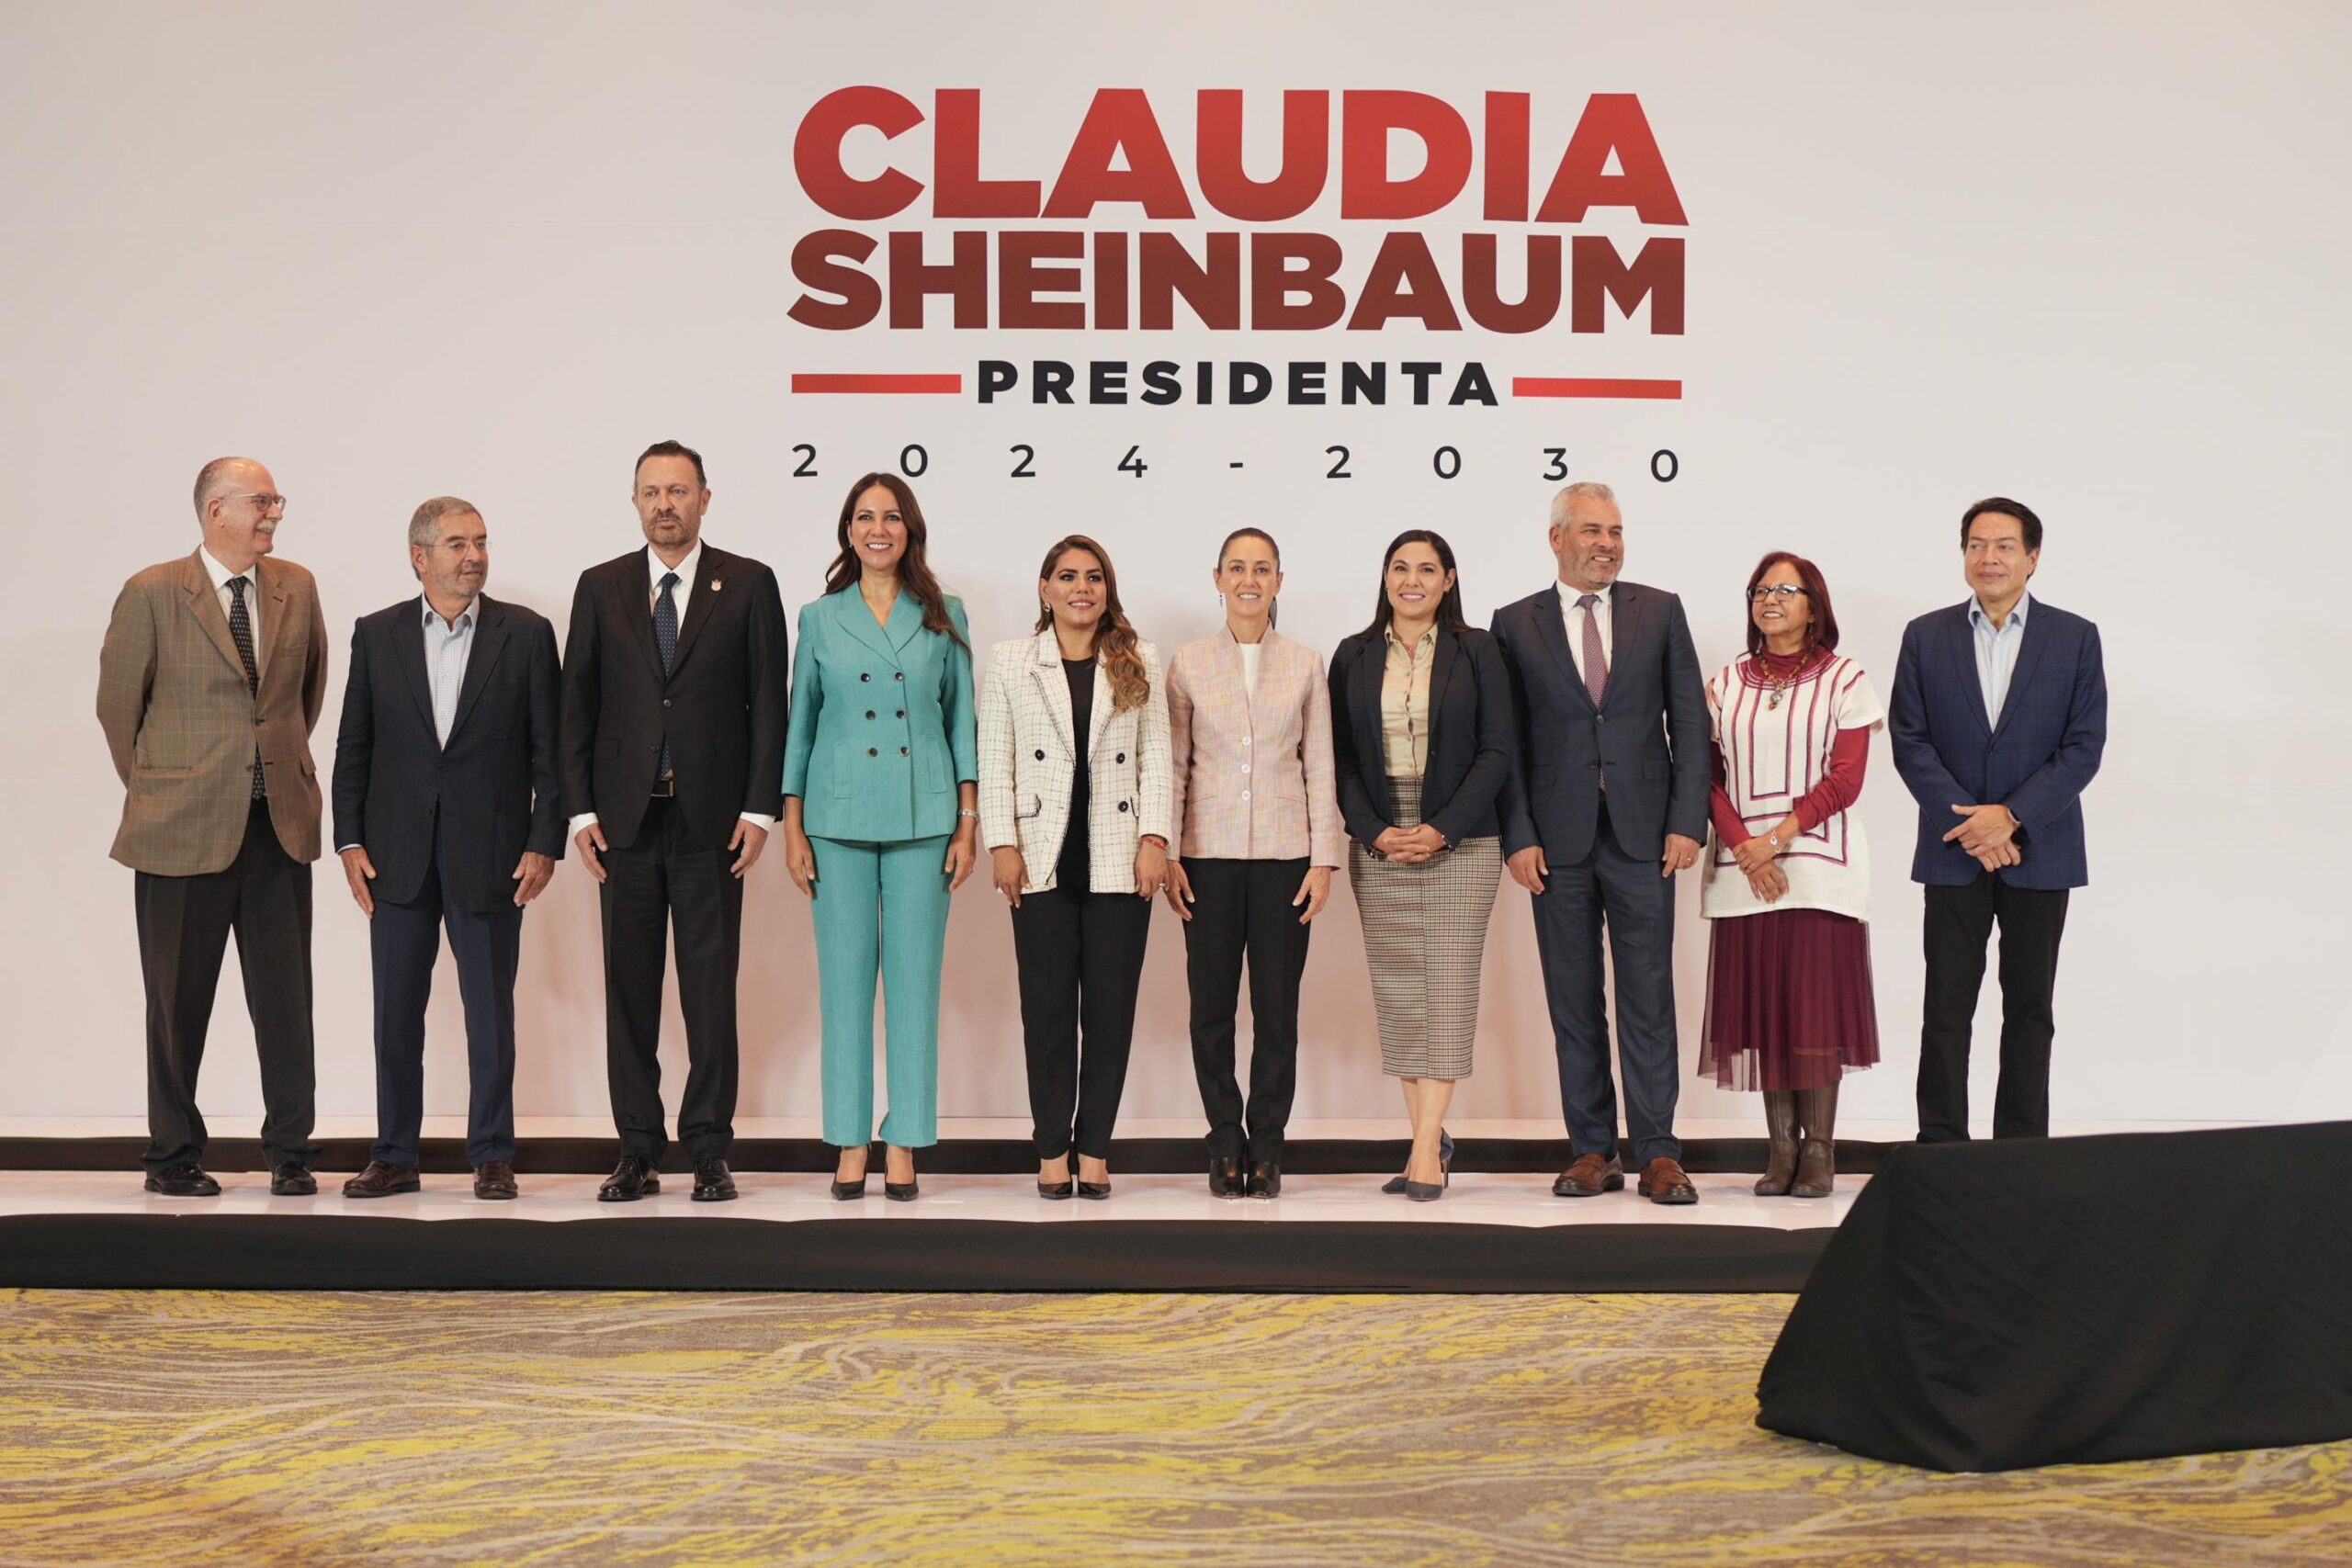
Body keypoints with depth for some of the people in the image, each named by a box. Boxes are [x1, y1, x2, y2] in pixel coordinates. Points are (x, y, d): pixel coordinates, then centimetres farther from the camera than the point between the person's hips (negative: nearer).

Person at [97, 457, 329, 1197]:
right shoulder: (153, 594, -5)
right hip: (184, 829, -3)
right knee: (179, 998, 7)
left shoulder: (297, 588, 6)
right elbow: (117, 705, 3)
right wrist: (155, 788, 9)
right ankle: (173, 1156, 19)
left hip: (280, 823, 3)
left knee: (285, 997, 4)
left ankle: (290, 1153, 14)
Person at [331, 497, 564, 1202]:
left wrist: (545, 842, -7)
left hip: (490, 854, -2)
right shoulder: (376, 635, 5)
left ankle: (492, 1156, 15)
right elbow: (353, 745, 7)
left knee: (490, 1011, 4)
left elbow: (549, 746, -1)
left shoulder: (527, 634, 0)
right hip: (398, 854, 2)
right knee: (396, 1011, 8)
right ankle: (394, 1156, 18)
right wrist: (349, 840, 0)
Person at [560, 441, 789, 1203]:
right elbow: (577, 705, 7)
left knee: (712, 990, 1)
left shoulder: (749, 584, 3)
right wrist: (580, 810, -1)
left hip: (712, 819, -2)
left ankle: (709, 1150, 9)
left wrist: (759, 810, -6)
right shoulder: (600, 588, 9)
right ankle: (638, 1150, 13)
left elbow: (769, 704, 1)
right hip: (625, 819, 2)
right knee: (629, 989, 6)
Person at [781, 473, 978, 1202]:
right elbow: (801, 725, 9)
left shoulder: (944, 616, 7)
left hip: (922, 819, 0)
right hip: (839, 819, 0)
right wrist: (793, 831, 4)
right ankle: (850, 1144, 10)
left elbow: (962, 721, 7)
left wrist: (968, 825, 1)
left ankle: (904, 1144, 8)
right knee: (845, 979, 3)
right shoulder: (819, 619, 7)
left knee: (914, 981, 0)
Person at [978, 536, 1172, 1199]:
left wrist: (1154, 837, -3)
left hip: (1119, 861, 1)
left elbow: (1156, 758, 7)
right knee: (1048, 1008, 1)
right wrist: (1002, 843, -4)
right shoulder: (1009, 661, 8)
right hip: (1043, 860, -1)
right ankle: (1052, 1150, 10)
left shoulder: (1140, 663, 10)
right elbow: (994, 761, 5)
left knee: (1111, 1008, 2)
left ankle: (1095, 1149, 11)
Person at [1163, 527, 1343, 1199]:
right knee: (1211, 1005, 1)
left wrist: (1324, 859, 0)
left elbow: (1320, 769, 5)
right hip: (1210, 855, 0)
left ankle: (1266, 1148, 13)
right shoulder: (1189, 664, 5)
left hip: (1284, 854, 0)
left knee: (1278, 1007, 2)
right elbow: (1173, 766, 5)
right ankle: (1225, 1145, 14)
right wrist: (1166, 853, -1)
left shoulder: (1305, 665, 5)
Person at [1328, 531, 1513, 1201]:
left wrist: (1442, 830, -12)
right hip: (1378, 844, 3)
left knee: (1447, 988, -7)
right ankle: (1430, 1139, 10)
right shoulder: (1353, 656, 9)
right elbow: (1341, 758, 7)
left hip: (1459, 843, -2)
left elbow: (1496, 751, -2)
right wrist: (1374, 832, -8)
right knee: (1396, 993, 2)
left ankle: (1425, 1148, -7)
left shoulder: (1476, 651, 3)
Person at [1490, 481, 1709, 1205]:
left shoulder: (1661, 611, 7)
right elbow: (1507, 742, 3)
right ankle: (1592, 1151, 14)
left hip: (1643, 837, 0)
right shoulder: (1516, 625, 5)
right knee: (1574, 1002, 6)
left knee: (1648, 996, 0)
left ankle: (1657, 1154, 5)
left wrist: (1687, 821, -4)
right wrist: (1518, 837, -5)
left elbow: (1689, 720, 5)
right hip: (1558, 840, 0)